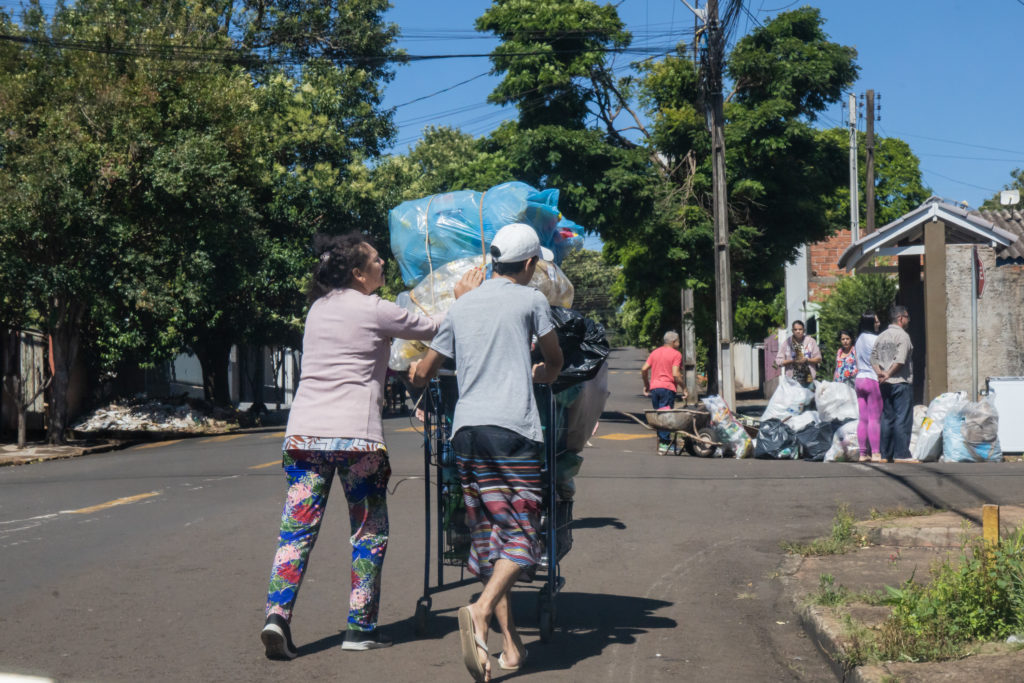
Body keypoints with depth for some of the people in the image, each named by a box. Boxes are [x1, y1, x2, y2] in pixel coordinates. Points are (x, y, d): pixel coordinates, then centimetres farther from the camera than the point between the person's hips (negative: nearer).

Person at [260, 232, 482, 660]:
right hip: (354, 435, -5)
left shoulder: (319, 308, 17)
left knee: (297, 529, 4)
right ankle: (361, 628, 10)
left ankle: (277, 615, -11)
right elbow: (436, 330, 7)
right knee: (369, 533, 9)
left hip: (303, 431, 5)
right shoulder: (375, 311, -3)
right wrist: (461, 299, 22)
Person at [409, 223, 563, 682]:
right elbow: (555, 361, 20)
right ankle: (480, 610, -29)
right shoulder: (531, 300, 7)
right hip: (513, 427, -4)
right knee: (520, 535, -5)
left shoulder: (460, 307, 18)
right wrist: (542, 375, 44)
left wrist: (417, 371, 45)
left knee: (488, 537, 8)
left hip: (466, 429, 5)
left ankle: (510, 644, 6)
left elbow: (421, 374, 21)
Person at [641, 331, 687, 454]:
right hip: (668, 388, -5)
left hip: (654, 387, 5)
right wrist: (684, 388, -5)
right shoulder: (676, 354, -2)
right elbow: (676, 374, -13)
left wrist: (646, 385, 18)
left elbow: (644, 369, 8)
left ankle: (661, 440, 12)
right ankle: (663, 445, -10)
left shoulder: (655, 352, 15)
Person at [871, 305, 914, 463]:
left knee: (887, 418, 10)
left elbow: (873, 357, 9)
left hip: (885, 384, 7)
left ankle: (886, 454, 10)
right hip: (901, 382, -7)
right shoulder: (902, 335, -9)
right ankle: (902, 454, -8)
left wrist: (880, 373, -2)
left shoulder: (881, 336, 14)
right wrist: (888, 374, -13)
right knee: (903, 419, -5)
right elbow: (900, 360, -19)